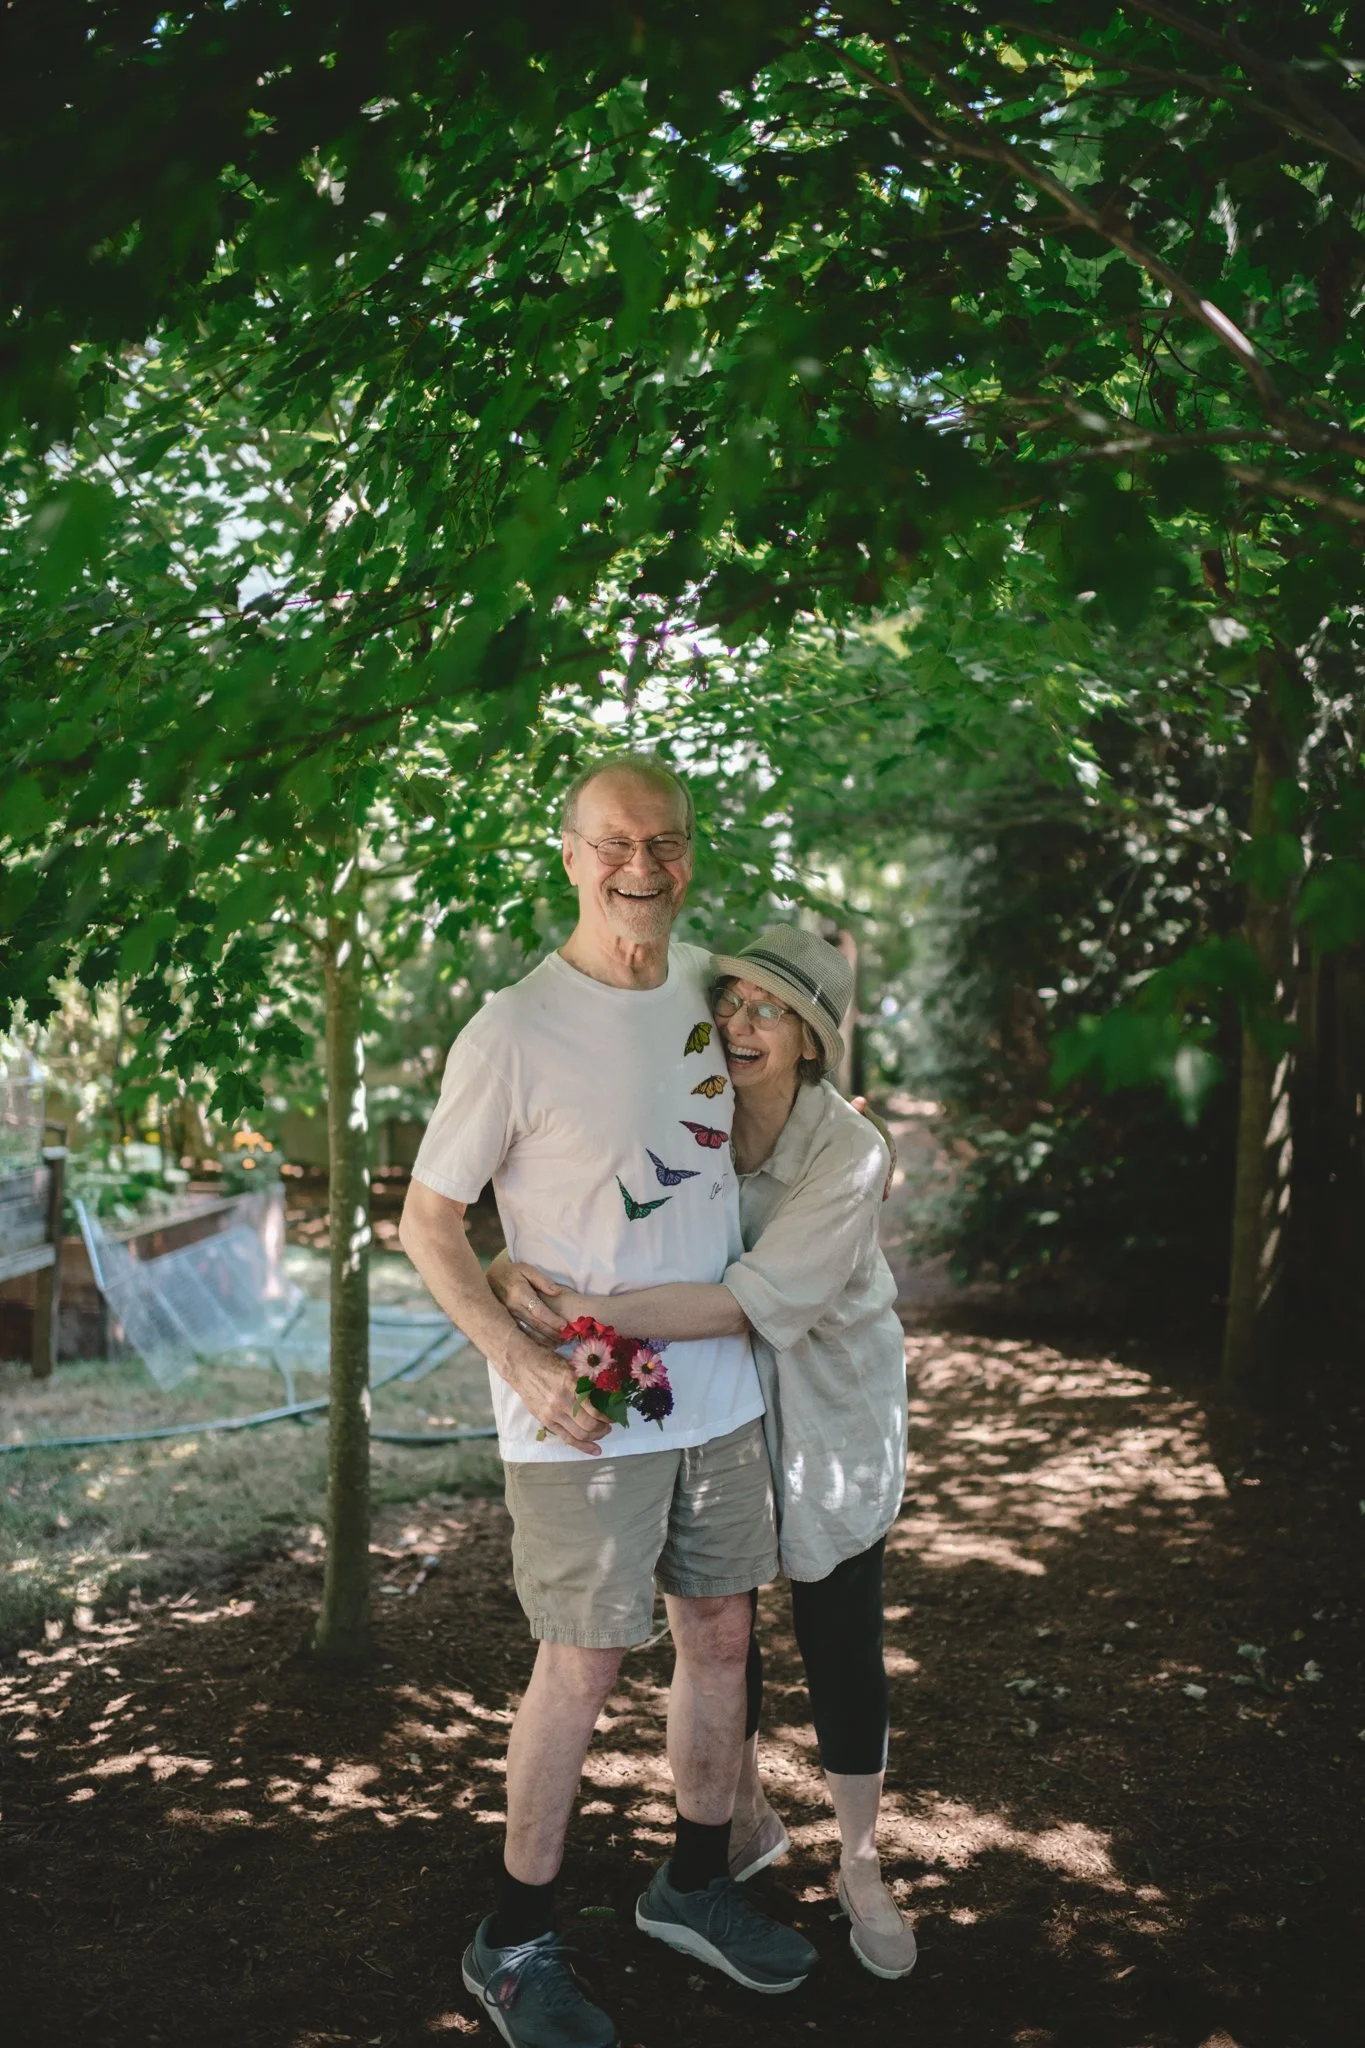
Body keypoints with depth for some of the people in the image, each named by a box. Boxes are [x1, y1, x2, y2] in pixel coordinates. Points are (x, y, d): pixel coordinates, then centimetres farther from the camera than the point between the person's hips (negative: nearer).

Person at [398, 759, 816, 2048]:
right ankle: (515, 1944, 23)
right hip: (582, 1411, -6)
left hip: (719, 1389, 6)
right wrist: (522, 1363, -20)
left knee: (720, 1633, 16)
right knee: (583, 1667, 2)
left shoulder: (705, 979, 1)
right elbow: (426, 1223, -11)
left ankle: (695, 1885, 37)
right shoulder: (516, 1031, -17)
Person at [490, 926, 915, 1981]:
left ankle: (863, 1871, 24)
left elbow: (755, 1300, -35)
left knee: (841, 1636, 3)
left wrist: (595, 1312, -43)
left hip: (827, 1407, -3)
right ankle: (750, 1821, 38)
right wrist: (514, 1269, -33)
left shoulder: (848, 1151, -27)